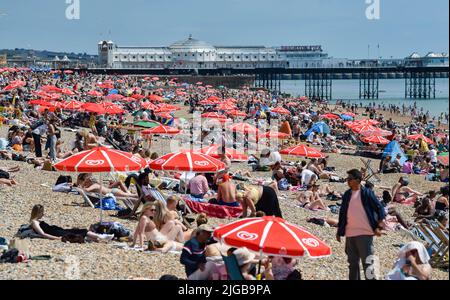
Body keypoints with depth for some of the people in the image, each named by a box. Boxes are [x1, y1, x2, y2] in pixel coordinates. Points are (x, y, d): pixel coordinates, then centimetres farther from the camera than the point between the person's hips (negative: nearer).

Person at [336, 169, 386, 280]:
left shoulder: (367, 193, -4)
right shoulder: (347, 194, 12)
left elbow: (379, 208, -4)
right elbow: (342, 213, 18)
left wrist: (378, 227, -11)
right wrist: (339, 231, 16)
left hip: (365, 233, -6)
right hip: (350, 234, 6)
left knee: (367, 262, -7)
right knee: (352, 262, 11)